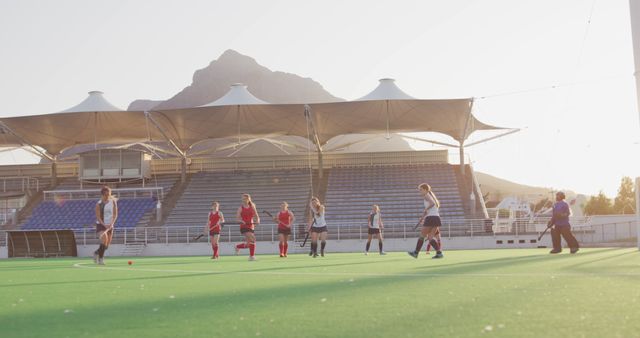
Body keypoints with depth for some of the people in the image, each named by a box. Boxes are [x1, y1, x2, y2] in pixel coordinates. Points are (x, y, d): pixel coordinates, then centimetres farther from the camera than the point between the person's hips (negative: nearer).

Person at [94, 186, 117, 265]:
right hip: (100, 225, -4)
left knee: (106, 246, 7)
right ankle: (101, 258, -14)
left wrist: (112, 224, -15)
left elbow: (115, 214, 0)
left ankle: (96, 253, 38)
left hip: (110, 226, 4)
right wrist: (105, 225, -23)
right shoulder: (99, 204, -8)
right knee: (104, 239, -28)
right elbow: (98, 217, -11)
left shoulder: (113, 202, 1)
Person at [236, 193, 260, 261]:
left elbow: (257, 216, 6)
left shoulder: (252, 207, 8)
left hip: (251, 226, 4)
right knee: (252, 239, -22)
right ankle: (252, 256, -14)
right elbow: (237, 217, -5)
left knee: (248, 244, 6)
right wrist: (241, 221, -26)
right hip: (244, 227, -4)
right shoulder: (241, 208, 1)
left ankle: (237, 247, 34)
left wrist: (257, 221, -16)